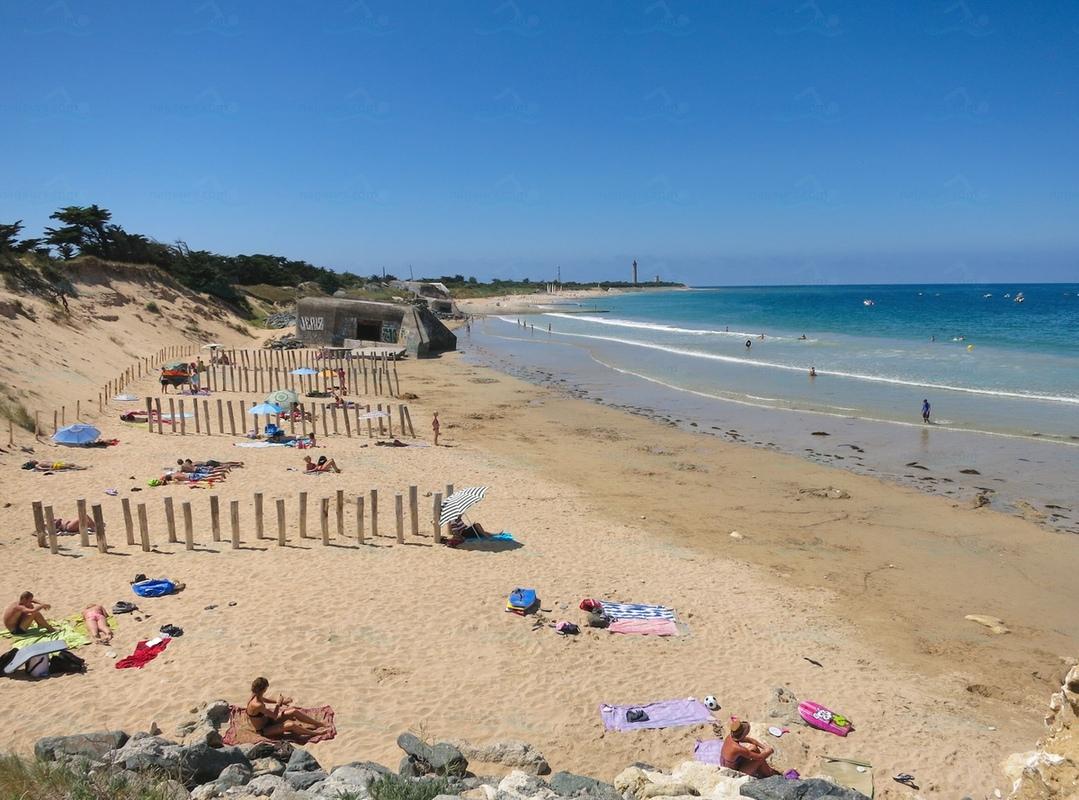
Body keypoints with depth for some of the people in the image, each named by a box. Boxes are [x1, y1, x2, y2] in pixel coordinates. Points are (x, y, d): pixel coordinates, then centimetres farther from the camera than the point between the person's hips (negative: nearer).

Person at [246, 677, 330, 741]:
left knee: (294, 711, -1)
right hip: (263, 729, -9)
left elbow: (268, 700, 16)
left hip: (267, 721, 9)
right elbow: (274, 716, -24)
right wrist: (278, 704, -12)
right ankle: (314, 733, -6)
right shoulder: (258, 705, -35)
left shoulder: (256, 696, -7)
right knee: (291, 725, -28)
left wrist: (282, 701, 5)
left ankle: (321, 725, 6)